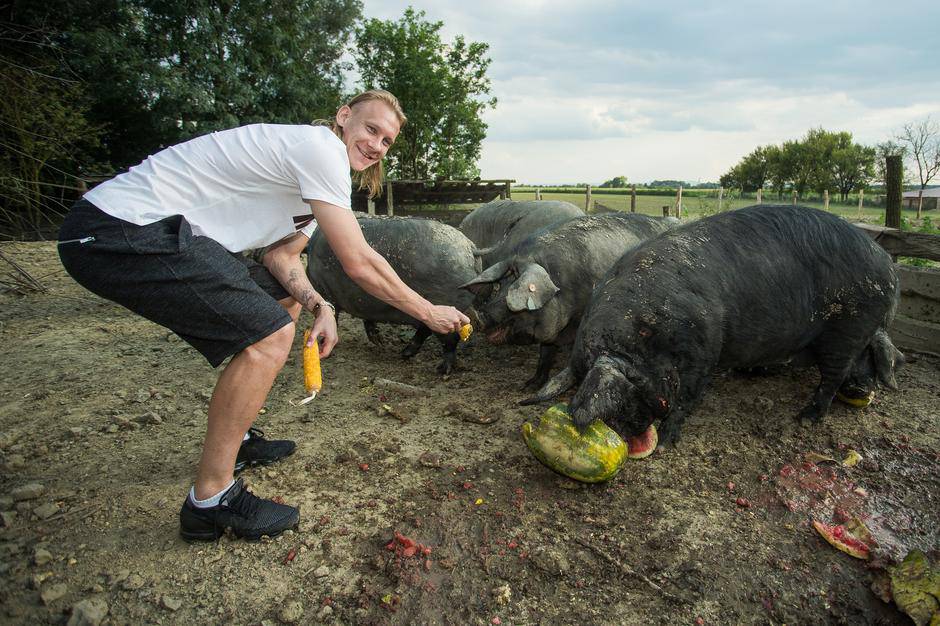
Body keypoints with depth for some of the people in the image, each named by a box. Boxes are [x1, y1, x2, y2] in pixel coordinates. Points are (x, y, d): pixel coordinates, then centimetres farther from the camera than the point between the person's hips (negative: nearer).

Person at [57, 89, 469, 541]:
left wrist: (318, 306, -5)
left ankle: (236, 440, 25)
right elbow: (359, 264, -18)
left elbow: (281, 255, 13)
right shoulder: (321, 147, -16)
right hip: (121, 230, -11)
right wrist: (427, 312, -7)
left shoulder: (315, 166, 16)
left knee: (286, 300, 17)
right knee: (270, 334, -18)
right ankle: (209, 501, -5)